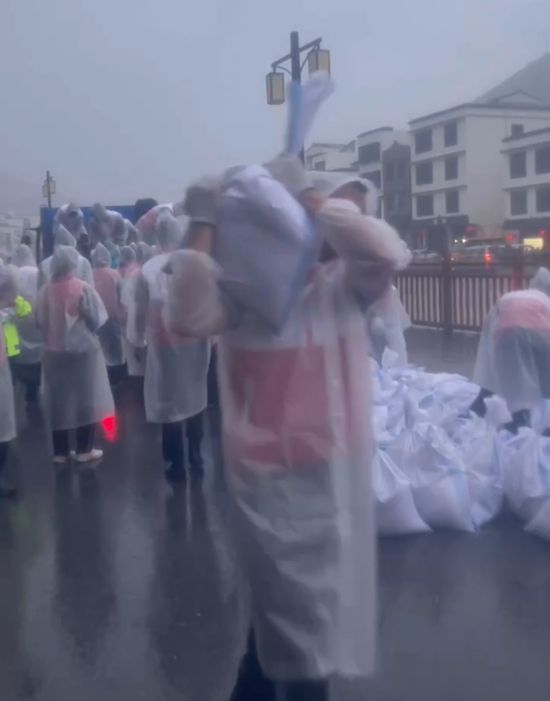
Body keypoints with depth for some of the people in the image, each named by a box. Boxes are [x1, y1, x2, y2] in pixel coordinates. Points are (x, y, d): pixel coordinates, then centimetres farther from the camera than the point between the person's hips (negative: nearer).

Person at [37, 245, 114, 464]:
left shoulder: (46, 290, -7)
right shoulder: (84, 289, -13)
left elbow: (40, 321, -2)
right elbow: (98, 320, -11)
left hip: (54, 352, 3)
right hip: (83, 350, -3)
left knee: (58, 401, 11)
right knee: (86, 399, 9)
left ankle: (61, 451, 17)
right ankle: (84, 450, 14)